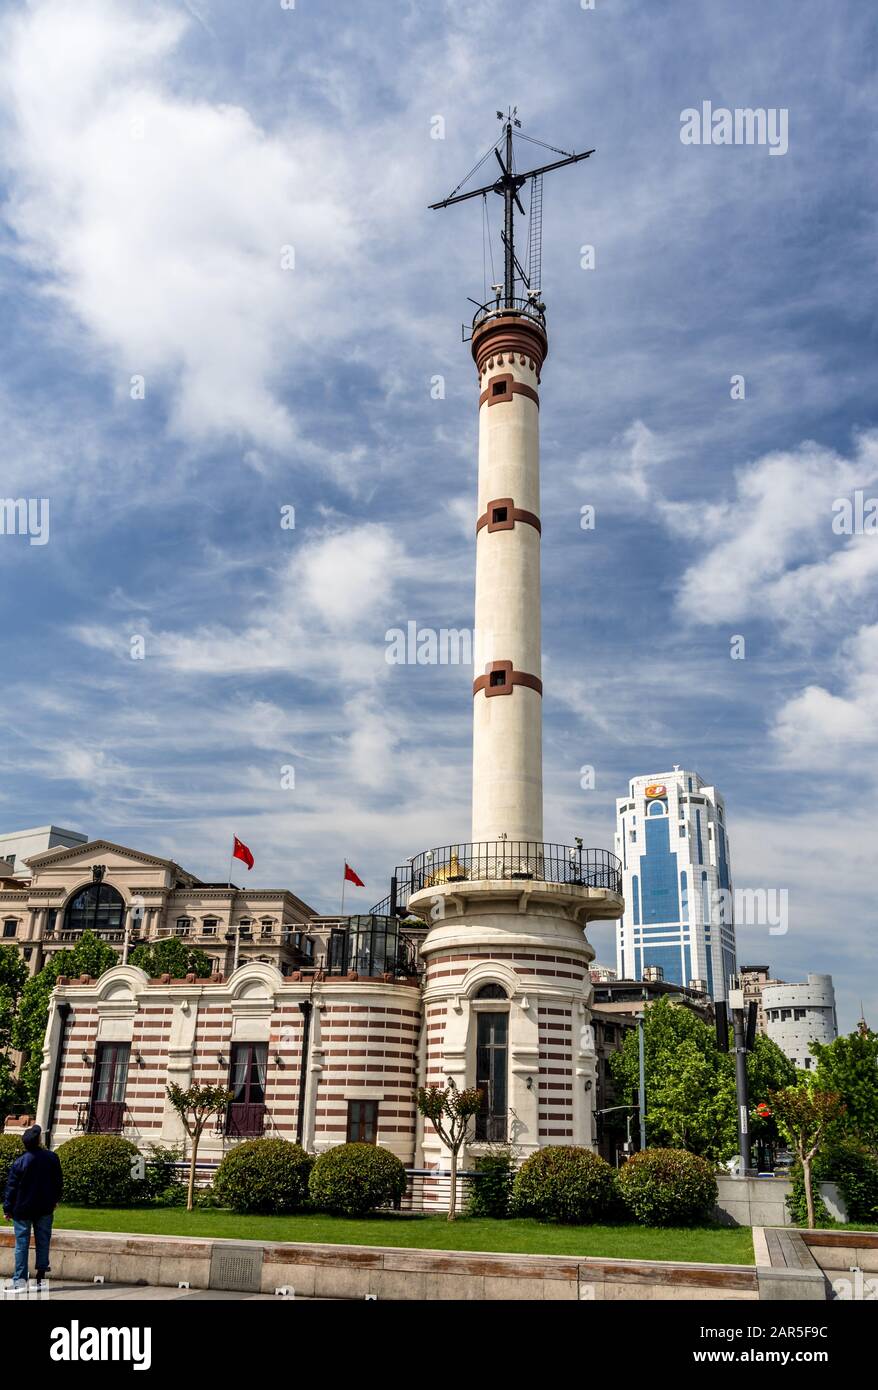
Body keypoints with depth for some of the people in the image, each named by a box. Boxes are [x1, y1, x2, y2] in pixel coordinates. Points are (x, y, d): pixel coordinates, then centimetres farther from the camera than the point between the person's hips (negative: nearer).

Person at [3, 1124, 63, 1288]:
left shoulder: (20, 1163, -13)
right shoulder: (52, 1158, -5)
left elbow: (11, 1188, -9)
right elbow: (59, 1182, 6)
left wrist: (7, 1209, 1)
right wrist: (55, 1199, 20)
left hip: (22, 1210, -2)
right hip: (45, 1208, 2)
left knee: (22, 1243, 4)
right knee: (43, 1241, 12)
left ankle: (20, 1279, 3)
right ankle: (41, 1273, 13)